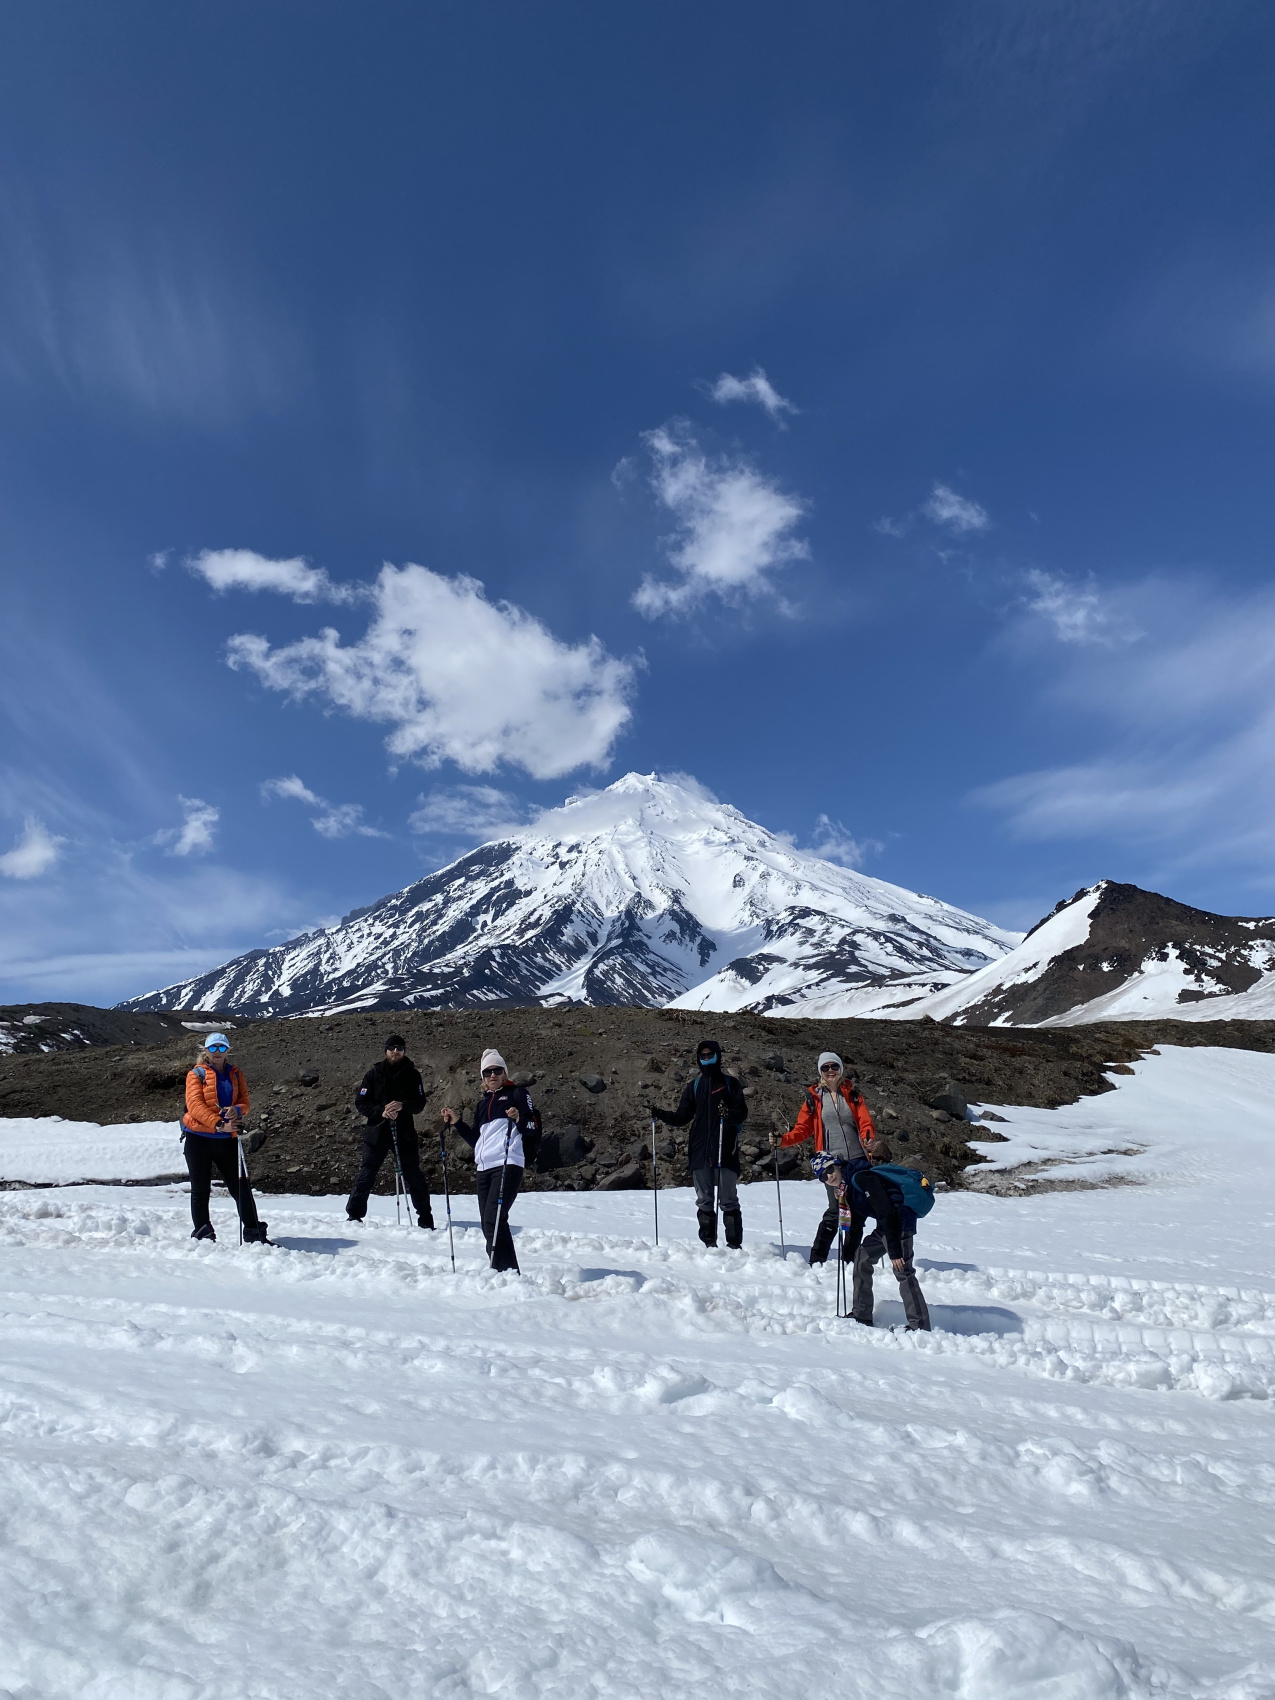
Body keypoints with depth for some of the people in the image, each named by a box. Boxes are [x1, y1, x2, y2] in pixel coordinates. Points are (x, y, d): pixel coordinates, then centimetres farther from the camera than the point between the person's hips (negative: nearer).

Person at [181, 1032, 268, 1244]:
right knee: (200, 1190, 7)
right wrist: (218, 1124, -24)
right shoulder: (196, 1074, 0)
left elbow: (245, 1102, 6)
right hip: (198, 1138, -2)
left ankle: (254, 1234, 7)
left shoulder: (235, 1073, 10)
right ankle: (202, 1234, 21)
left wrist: (237, 1110, -18)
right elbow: (195, 1105, -12)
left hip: (227, 1139, 2)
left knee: (240, 1187, 1)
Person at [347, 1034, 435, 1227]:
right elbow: (360, 1103, 1)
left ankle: (425, 1219, 13)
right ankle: (354, 1215, 16)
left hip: (404, 1133, 0)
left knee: (413, 1176, 4)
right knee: (367, 1175, 2)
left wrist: (402, 1106, -21)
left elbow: (420, 1103, 0)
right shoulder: (374, 1073, 3)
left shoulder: (412, 1074, 4)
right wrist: (381, 1111, -16)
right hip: (377, 1132, 0)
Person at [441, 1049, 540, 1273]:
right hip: (484, 1168, 7)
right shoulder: (481, 1104, 24)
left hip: (508, 1165, -7)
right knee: (488, 1225, 4)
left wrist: (520, 1119, -21)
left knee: (493, 1220, -18)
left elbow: (534, 1128, -1)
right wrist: (457, 1123, 13)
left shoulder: (517, 1094, 6)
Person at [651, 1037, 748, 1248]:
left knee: (728, 1200, -3)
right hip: (699, 1151, 3)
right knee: (704, 1201, 8)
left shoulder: (730, 1083, 6)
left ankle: (734, 1244, 2)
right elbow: (682, 1117, 12)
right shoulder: (693, 1086, 14)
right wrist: (661, 1115, -5)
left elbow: (742, 1114, 0)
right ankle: (708, 1244, 15)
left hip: (725, 1151, -3)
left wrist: (729, 1114, -21)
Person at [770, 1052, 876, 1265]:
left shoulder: (852, 1092, 9)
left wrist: (868, 1138, -22)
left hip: (858, 1160, 2)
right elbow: (802, 1129, 6)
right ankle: (817, 1259, 0)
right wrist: (782, 1139, -11)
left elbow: (865, 1121, -1)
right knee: (836, 1209, -10)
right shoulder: (814, 1096, 7)